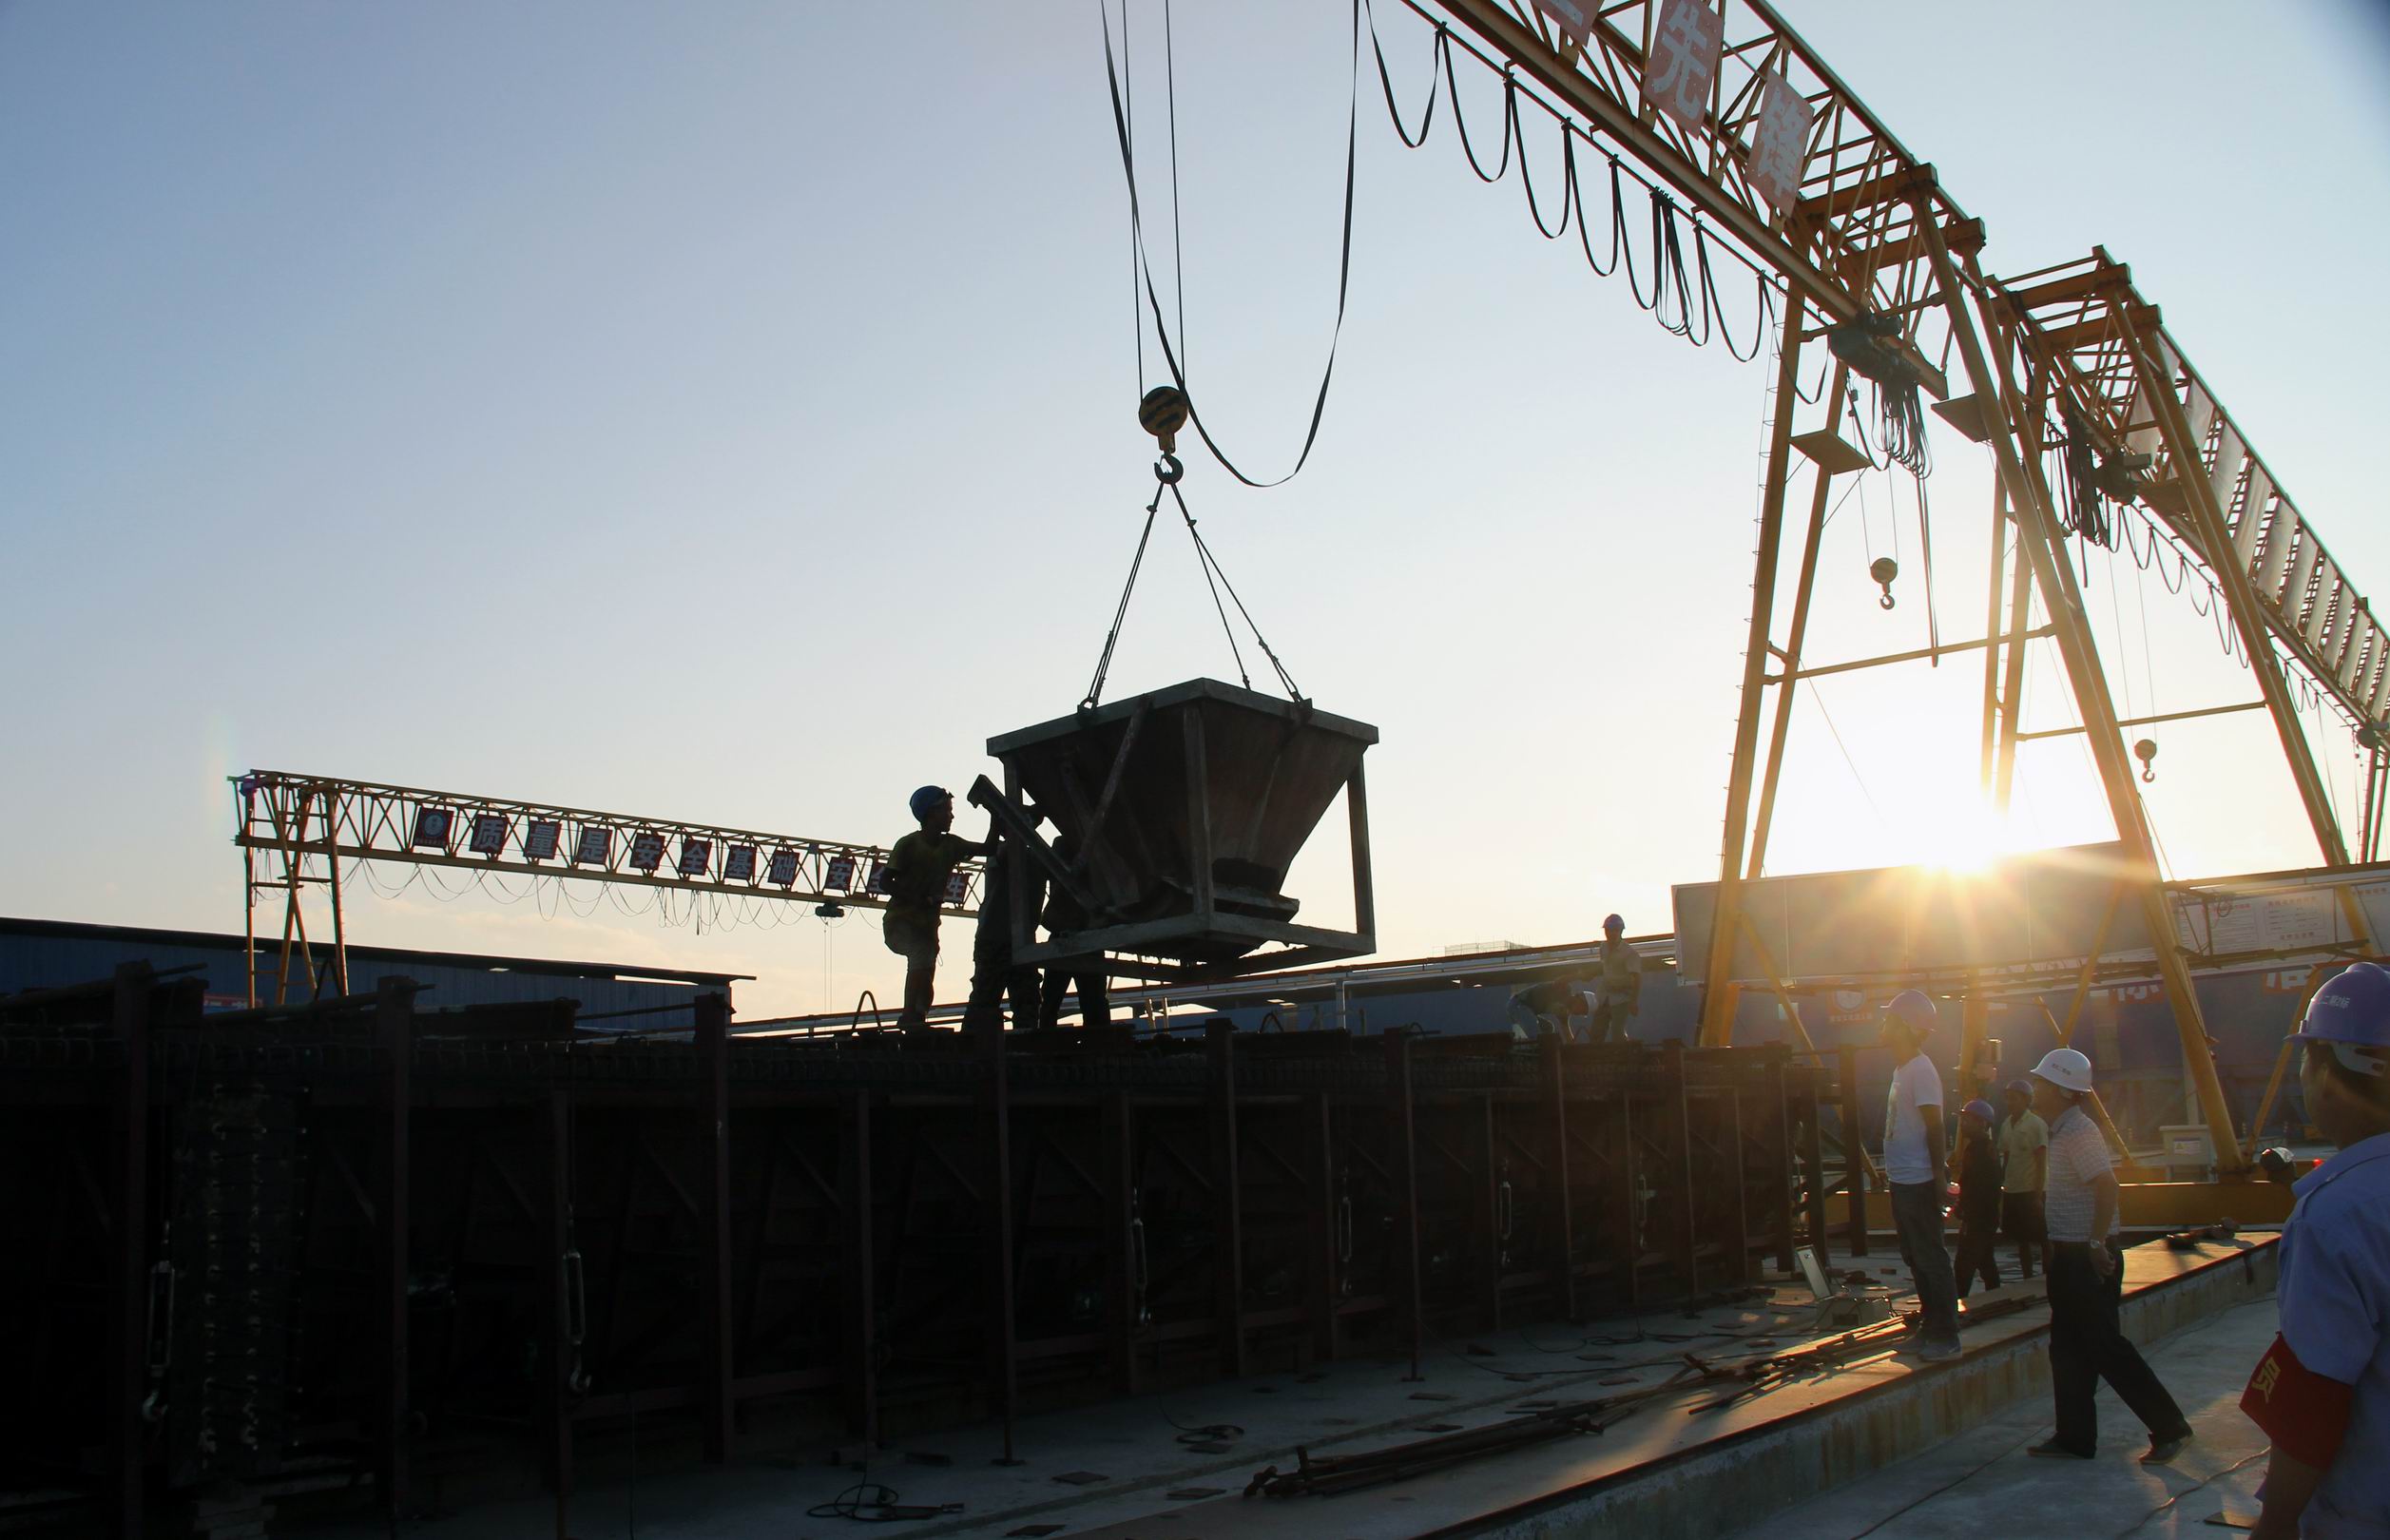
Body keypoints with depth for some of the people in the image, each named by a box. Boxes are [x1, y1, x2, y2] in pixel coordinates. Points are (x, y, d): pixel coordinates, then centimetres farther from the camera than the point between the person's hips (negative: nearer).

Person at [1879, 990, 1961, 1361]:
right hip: (1902, 1181, 10)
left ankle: (1945, 1336, 2)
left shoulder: (1921, 1071, -16)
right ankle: (1929, 1326, 25)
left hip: (1919, 1182, -10)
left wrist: (1939, 1177, -21)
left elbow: (1935, 1128, -19)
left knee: (1930, 1259, -4)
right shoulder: (1902, 1069, 13)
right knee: (1915, 1258, 16)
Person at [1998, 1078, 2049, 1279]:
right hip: (2011, 1192, 7)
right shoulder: (2006, 1124, 10)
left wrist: (2038, 1194, -16)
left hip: (2031, 1192, -7)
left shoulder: (2036, 1125, -10)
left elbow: (2041, 1162, -12)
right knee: (2021, 1239, 13)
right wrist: (2000, 1187, 13)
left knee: (2040, 1239, -2)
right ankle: (2027, 1279, 22)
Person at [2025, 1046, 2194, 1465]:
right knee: (2068, 1348, 12)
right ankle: (2075, 1437, 18)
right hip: (2069, 1257, 10)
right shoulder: (2062, 1131, 12)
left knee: (2106, 1347, -4)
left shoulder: (2078, 1132, -18)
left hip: (2089, 1260, -10)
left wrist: (2097, 1244, -25)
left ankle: (2169, 1427, 5)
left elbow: (2107, 1184, -27)